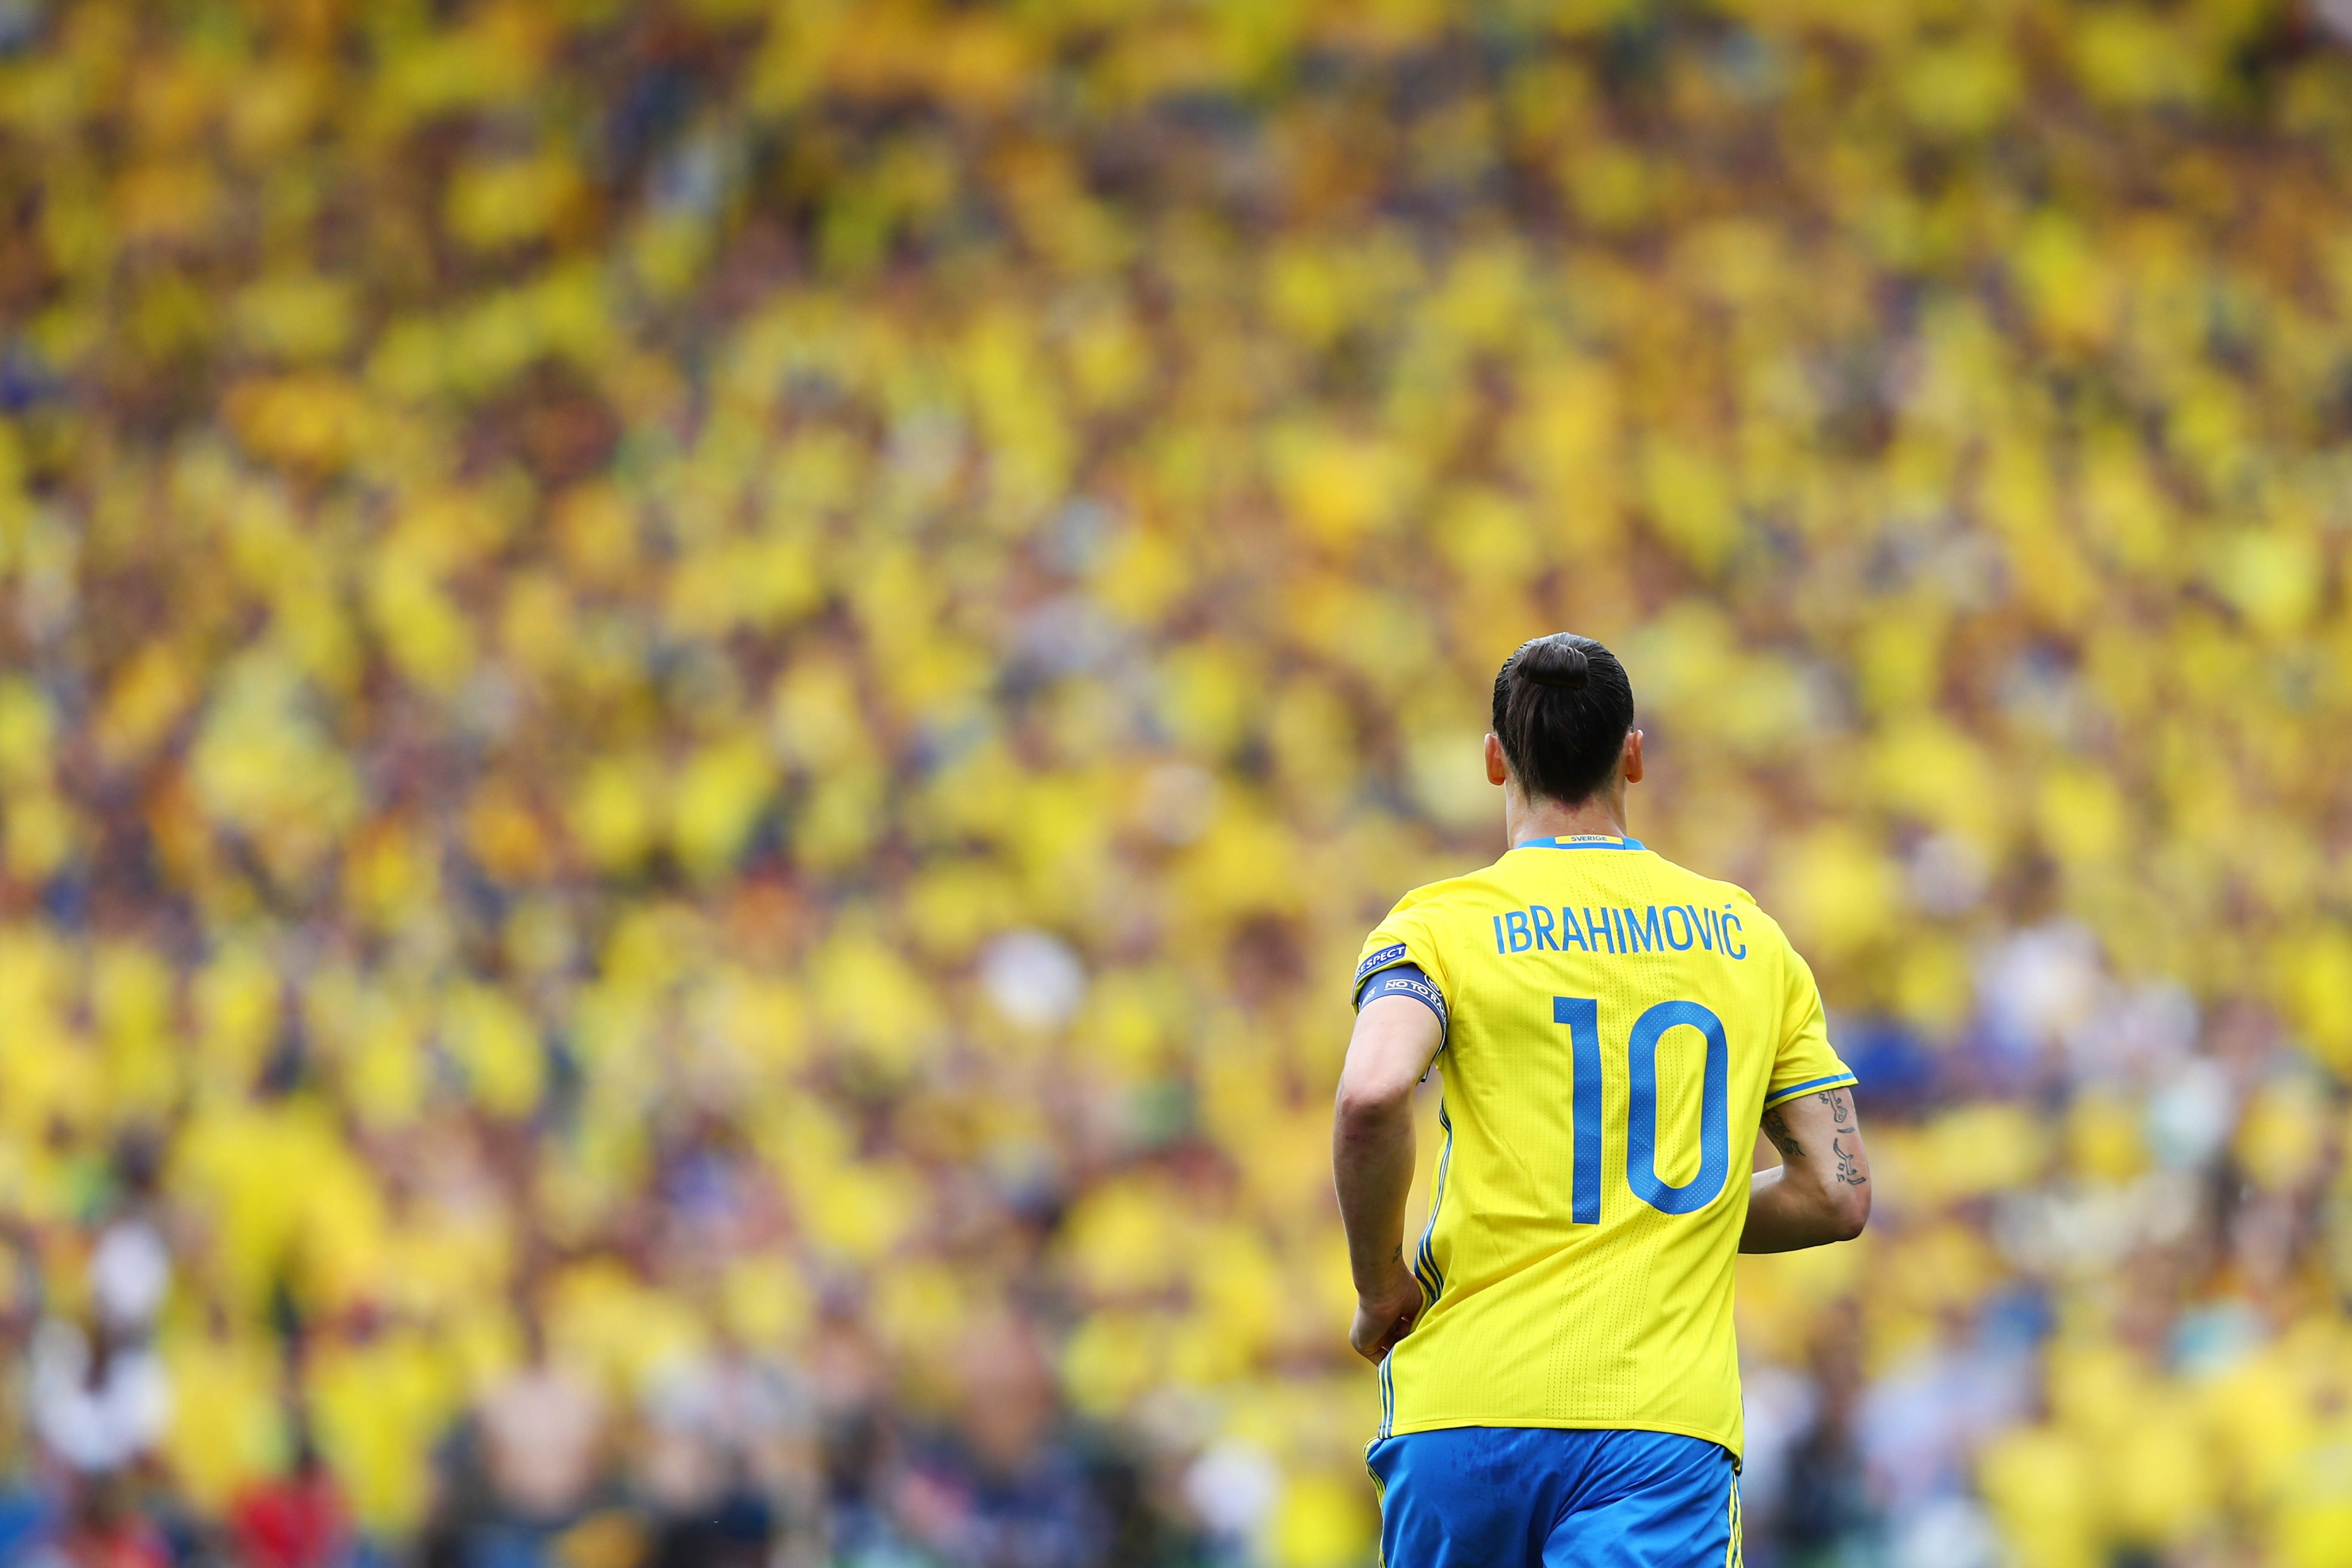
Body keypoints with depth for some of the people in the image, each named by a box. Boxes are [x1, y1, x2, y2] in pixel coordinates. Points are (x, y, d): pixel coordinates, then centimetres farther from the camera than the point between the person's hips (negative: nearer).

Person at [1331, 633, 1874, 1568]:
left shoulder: (1442, 926, 2)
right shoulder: (1749, 939, 13)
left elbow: (1372, 1095, -19)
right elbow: (1838, 1194, 11)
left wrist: (1381, 1288, -3)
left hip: (1468, 1415, 0)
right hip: (1669, 1424, 0)